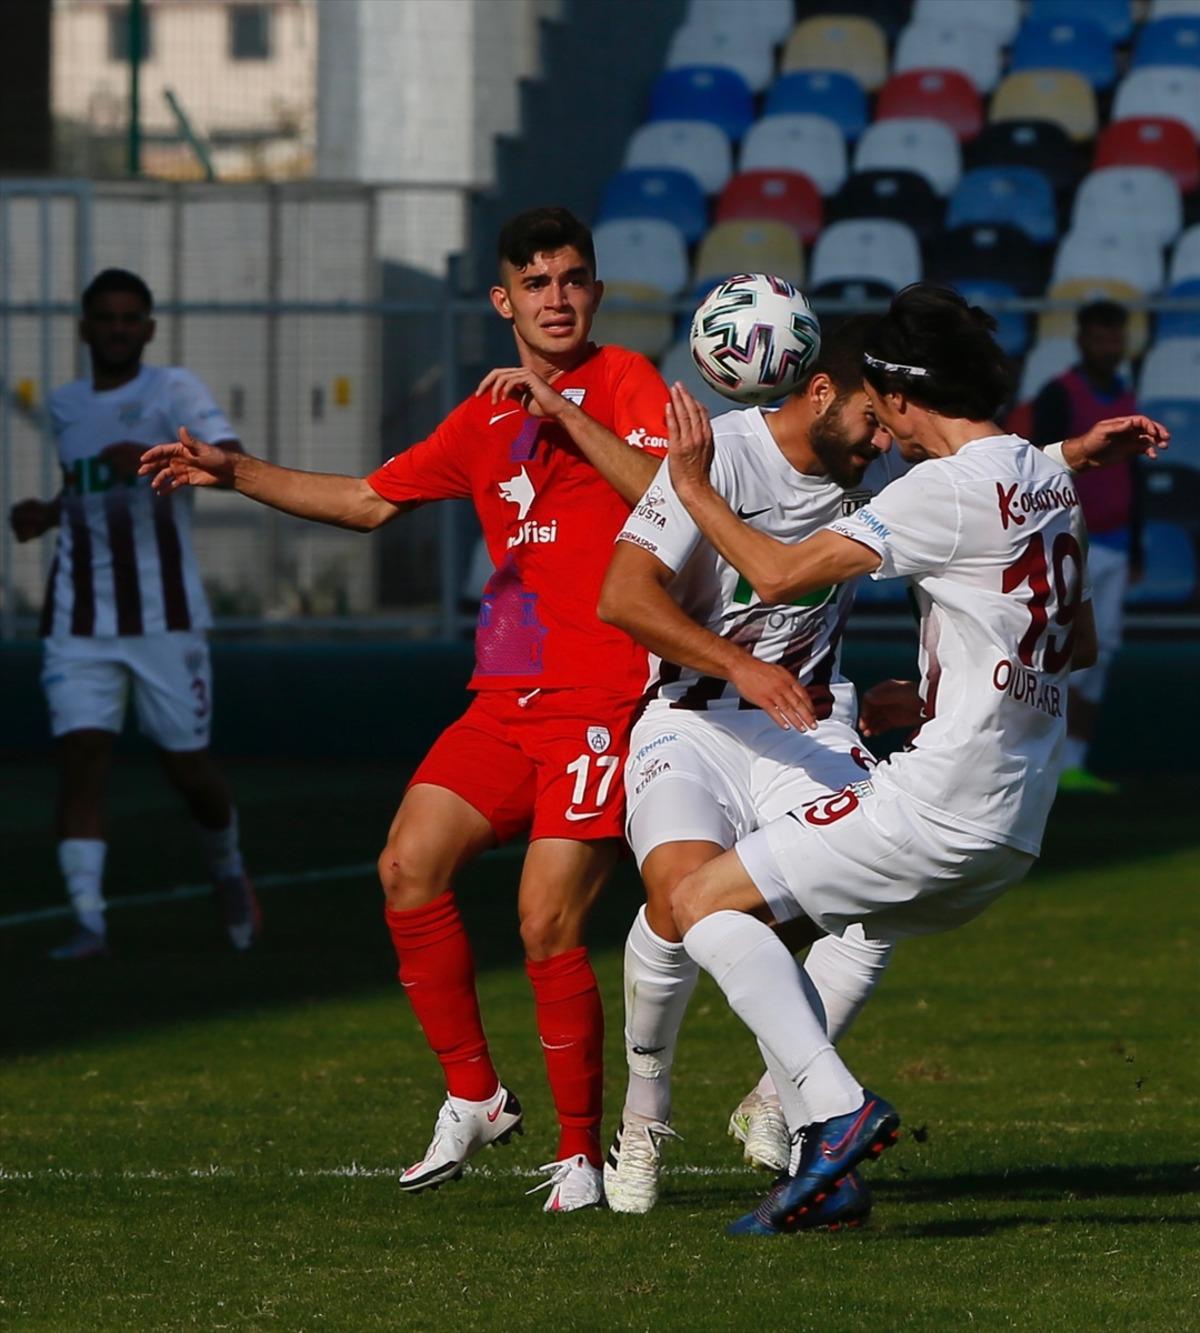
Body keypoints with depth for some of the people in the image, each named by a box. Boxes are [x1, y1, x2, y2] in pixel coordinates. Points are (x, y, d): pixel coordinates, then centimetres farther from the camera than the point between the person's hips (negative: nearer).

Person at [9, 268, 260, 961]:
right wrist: (46, 513, 9)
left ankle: (229, 871, 34)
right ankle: (89, 922, -14)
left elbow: (234, 462, -20)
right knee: (81, 755, -12)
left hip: (164, 615, -4)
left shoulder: (172, 390, -4)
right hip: (81, 622, 4)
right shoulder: (65, 407, 13)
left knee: (188, 767, 4)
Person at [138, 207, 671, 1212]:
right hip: (505, 701, 7)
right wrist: (235, 474, 25)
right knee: (410, 864, -11)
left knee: (548, 922, -13)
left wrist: (562, 411, -19)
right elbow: (370, 500, 30)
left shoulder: (621, 382, 1)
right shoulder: (485, 420, 20)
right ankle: (473, 1094, 4)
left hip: (600, 700, -6)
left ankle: (580, 1152, 2)